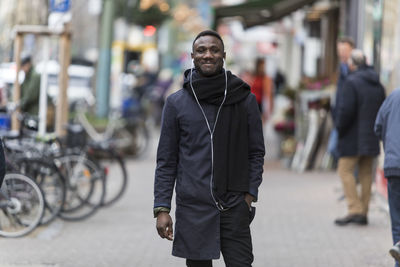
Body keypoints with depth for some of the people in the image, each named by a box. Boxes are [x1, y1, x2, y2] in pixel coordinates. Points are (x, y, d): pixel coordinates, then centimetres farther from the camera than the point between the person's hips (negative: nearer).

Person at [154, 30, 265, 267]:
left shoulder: (244, 99, 5)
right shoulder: (176, 103, 5)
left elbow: (256, 152, 9)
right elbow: (166, 161, 6)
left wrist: (250, 195, -2)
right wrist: (162, 208, -1)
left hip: (234, 209, 0)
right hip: (193, 209, 0)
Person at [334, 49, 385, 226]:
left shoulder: (352, 82, -14)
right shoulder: (378, 84, 11)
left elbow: (346, 110, -19)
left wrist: (339, 127, -6)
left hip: (354, 138, -8)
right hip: (372, 138, 8)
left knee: (345, 170, -3)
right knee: (366, 173, 10)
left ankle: (355, 210, -12)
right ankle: (363, 213, 11)